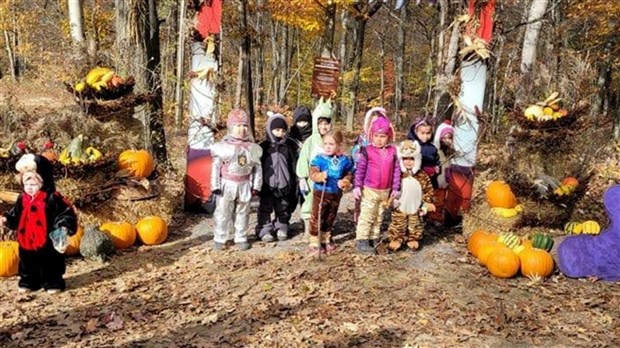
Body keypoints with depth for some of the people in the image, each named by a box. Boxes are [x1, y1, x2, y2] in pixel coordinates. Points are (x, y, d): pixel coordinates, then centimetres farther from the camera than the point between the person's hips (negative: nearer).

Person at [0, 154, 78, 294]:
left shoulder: (52, 199, -15)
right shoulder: (22, 199, 4)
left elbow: (66, 213, -16)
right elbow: (15, 216, 17)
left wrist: (65, 227, -27)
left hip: (47, 242, -6)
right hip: (26, 242, 6)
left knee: (49, 265, 6)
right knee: (28, 265, 18)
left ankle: (53, 283, 19)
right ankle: (28, 282, 34)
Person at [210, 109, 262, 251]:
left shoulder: (252, 148, 1)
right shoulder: (223, 146, -7)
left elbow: (257, 168, 6)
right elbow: (216, 166, -5)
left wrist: (256, 186, 1)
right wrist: (215, 185, -9)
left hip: (244, 184, 3)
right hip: (227, 184, -2)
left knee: (242, 213, 11)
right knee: (223, 212, 4)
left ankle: (241, 238, 23)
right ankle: (219, 239, 16)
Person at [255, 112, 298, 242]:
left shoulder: (290, 146, 1)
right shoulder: (264, 146, -5)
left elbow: (294, 165, 7)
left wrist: (294, 182, 6)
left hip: (284, 185, 2)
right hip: (268, 184, -2)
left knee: (283, 209, 12)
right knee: (265, 208, 4)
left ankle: (281, 229, 27)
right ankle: (264, 230, 13)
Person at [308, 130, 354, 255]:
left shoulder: (345, 160, -1)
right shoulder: (319, 159, -12)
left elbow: (349, 174, 7)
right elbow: (313, 173, -17)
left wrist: (345, 182, -13)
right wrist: (321, 176, -38)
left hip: (336, 194, 4)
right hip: (320, 192, -4)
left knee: (330, 218, 18)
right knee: (317, 218, -1)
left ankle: (326, 240, 34)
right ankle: (315, 242, 8)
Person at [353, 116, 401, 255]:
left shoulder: (392, 151, 1)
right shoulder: (367, 151, -8)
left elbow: (396, 170, 4)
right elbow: (360, 169, -6)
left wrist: (395, 188, 3)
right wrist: (357, 186, -9)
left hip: (385, 191, 4)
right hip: (369, 190, -4)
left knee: (379, 217, 15)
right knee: (366, 216, -1)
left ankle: (374, 240, 27)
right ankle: (361, 241, 5)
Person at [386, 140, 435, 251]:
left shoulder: (422, 175, -9)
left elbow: (428, 189, 0)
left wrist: (428, 202, -2)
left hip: (415, 208, 1)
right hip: (400, 208, -1)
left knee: (415, 225, 15)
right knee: (398, 225, 11)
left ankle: (413, 239, 34)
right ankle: (397, 239, 28)